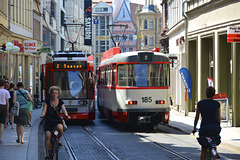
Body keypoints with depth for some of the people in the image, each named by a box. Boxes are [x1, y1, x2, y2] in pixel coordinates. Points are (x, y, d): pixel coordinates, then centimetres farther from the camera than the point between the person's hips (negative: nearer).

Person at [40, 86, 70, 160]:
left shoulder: (60, 102, 3)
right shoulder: (47, 102, 0)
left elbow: (64, 110, -6)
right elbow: (44, 110, -7)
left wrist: (66, 115, -29)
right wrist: (42, 115, -30)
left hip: (57, 120, 0)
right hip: (49, 120, 0)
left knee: (60, 128, -35)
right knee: (48, 136, -18)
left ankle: (58, 141, -5)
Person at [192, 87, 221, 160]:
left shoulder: (200, 103, 2)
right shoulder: (217, 104, 3)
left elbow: (197, 117, 8)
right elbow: (219, 118, 10)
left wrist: (194, 128, 20)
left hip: (204, 128, -1)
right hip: (216, 128, 1)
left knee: (204, 149, 12)